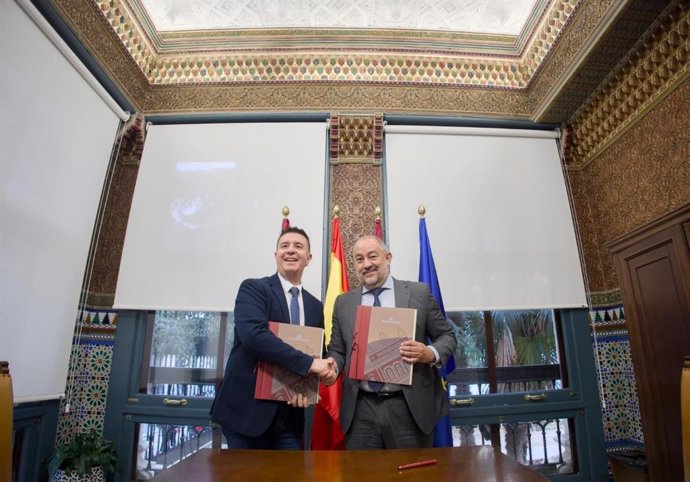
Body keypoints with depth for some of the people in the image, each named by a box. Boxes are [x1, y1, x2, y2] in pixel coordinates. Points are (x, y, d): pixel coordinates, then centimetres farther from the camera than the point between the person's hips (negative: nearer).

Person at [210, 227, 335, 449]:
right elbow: (253, 333, -23)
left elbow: (317, 352, 14)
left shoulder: (315, 306, 11)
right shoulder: (253, 288, -6)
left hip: (290, 414, 5)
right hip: (248, 409, -5)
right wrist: (307, 363, -23)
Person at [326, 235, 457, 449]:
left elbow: (447, 336, 5)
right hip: (360, 410, 2)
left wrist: (430, 353, -16)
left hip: (409, 407, -1)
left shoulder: (419, 292, 1)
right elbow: (337, 350, 10)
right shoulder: (343, 303, 8)